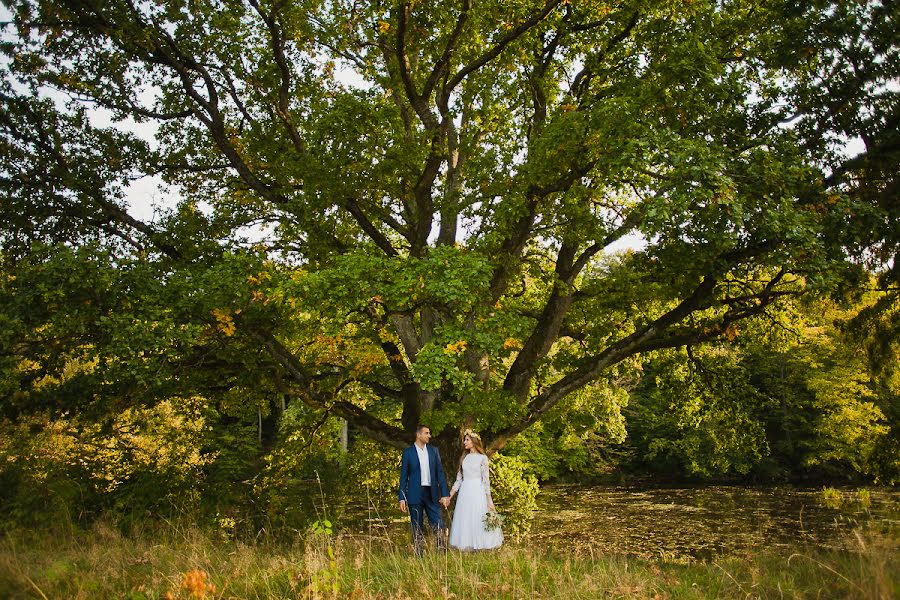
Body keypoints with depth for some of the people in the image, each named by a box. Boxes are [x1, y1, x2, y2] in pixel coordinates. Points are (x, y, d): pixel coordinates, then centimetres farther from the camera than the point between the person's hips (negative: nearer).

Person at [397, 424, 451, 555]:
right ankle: (419, 556, 13)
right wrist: (402, 498, -4)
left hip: (432, 494, 2)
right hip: (415, 494, -2)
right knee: (417, 528, 5)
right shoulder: (408, 452, -1)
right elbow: (403, 476, 1)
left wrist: (445, 494, 1)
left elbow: (440, 473, 8)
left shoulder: (434, 451, 8)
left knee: (438, 525, -1)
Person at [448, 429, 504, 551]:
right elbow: (459, 479, 13)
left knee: (478, 520, -4)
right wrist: (449, 496, 9)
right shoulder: (464, 458, 11)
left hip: (478, 492, -5)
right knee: (464, 521, 4)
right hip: (465, 492, 5)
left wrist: (489, 500, -9)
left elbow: (486, 480, -5)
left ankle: (479, 545, 6)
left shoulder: (482, 458, -3)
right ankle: (467, 545, 11)